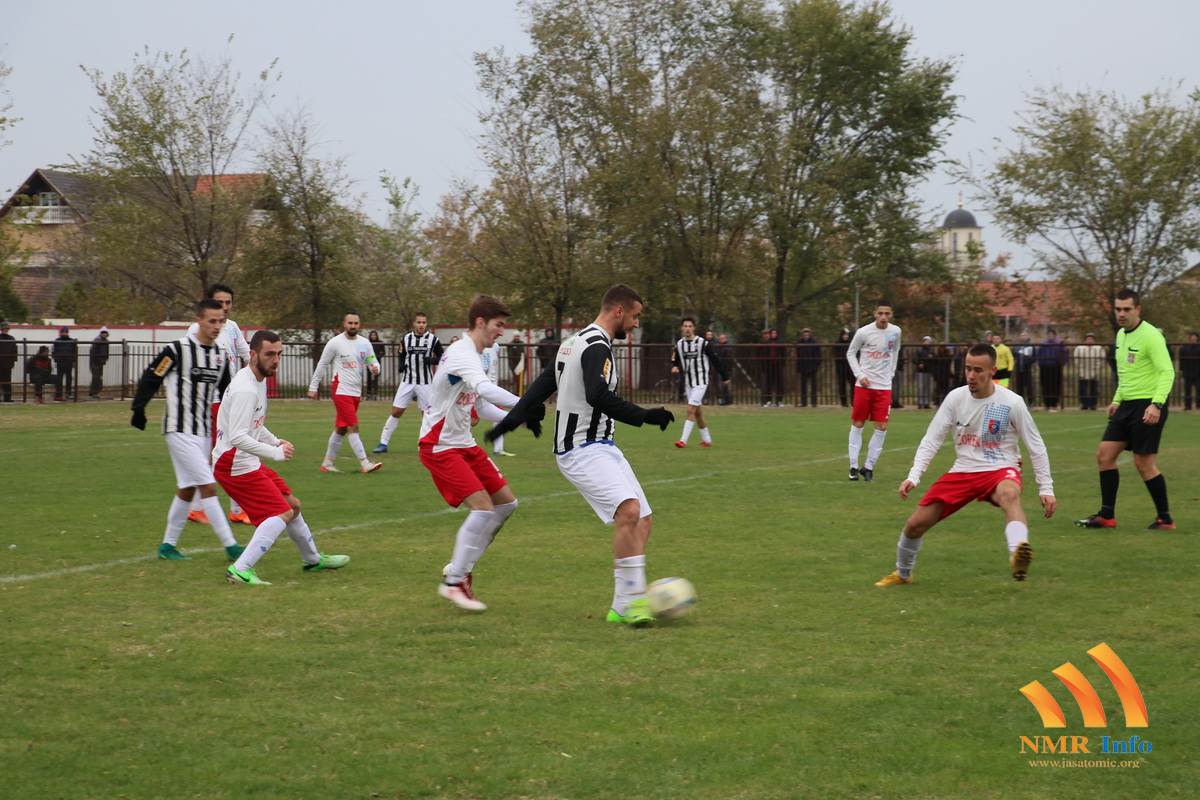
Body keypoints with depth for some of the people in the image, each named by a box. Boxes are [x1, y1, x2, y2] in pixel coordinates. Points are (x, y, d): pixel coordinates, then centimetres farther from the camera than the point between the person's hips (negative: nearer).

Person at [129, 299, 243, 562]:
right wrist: (138, 409, -13)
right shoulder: (177, 350, -13)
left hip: (204, 432, 8)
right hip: (180, 431, -8)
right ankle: (230, 545, -10)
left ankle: (168, 545, 24)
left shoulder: (221, 355, 8)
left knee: (187, 489, 13)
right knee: (208, 486, -12)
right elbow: (151, 379, -8)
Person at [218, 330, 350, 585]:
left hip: (248, 461, 10)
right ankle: (240, 570, -21)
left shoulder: (259, 380, 11)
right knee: (282, 513, -16)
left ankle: (314, 559, 40)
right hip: (235, 464, -10)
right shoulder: (244, 390, -23)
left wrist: (276, 442, 7)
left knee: (292, 505, 21)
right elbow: (237, 438, -28)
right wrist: (275, 452, -27)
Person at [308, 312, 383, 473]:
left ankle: (327, 463, 21)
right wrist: (313, 387, 1)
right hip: (341, 390, -6)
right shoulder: (335, 343, -7)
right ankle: (365, 464, -15)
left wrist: (375, 368, -15)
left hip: (356, 392, 6)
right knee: (353, 427, -13)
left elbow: (373, 362, 10)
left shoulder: (364, 343, 7)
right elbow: (322, 365, 0)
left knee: (341, 429, 12)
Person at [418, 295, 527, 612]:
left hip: (464, 444, 10)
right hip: (439, 446, -10)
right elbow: (485, 389, -37)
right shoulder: (462, 354, -19)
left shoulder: (475, 357, 13)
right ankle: (453, 583, -9)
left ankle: (460, 566, 16)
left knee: (506, 502, 8)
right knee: (483, 507, -19)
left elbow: (482, 406, 17)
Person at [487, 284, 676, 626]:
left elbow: (543, 383, 22)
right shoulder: (596, 346, -14)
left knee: (643, 519, 5)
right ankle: (632, 601, -26)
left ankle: (623, 607, 5)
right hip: (583, 450, -11)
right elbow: (598, 396, -29)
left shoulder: (576, 342, 18)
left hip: (600, 447, 11)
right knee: (629, 510, -27)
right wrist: (644, 416, -29)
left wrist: (515, 417, 24)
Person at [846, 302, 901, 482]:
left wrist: (891, 373, 14)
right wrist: (859, 375, -9)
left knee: (881, 427, -4)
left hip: (884, 386, 2)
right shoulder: (863, 332, -11)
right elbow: (850, 353, 1)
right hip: (864, 384, -2)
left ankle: (869, 466, 7)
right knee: (857, 424, 3)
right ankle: (854, 466, 12)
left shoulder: (895, 331, -1)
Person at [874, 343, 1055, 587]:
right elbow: (931, 440, 0)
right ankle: (902, 574, 29)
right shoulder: (956, 397, -3)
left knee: (1009, 494, -41)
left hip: (1001, 469, -4)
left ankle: (1017, 557, -68)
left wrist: (1046, 488, -5)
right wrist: (913, 476, -12)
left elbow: (1036, 446, -2)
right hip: (962, 471, 4)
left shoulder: (1012, 402, -10)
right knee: (915, 524, -3)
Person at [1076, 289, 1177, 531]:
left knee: (1144, 463, -6)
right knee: (1104, 454, 3)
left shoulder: (1150, 336, -14)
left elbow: (1167, 372, -20)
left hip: (1148, 406, -9)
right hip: (1127, 404, 9)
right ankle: (1107, 515, 9)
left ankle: (1165, 518, 7)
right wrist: (1117, 400, 22)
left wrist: (1156, 404, -30)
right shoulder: (1121, 335, 13)